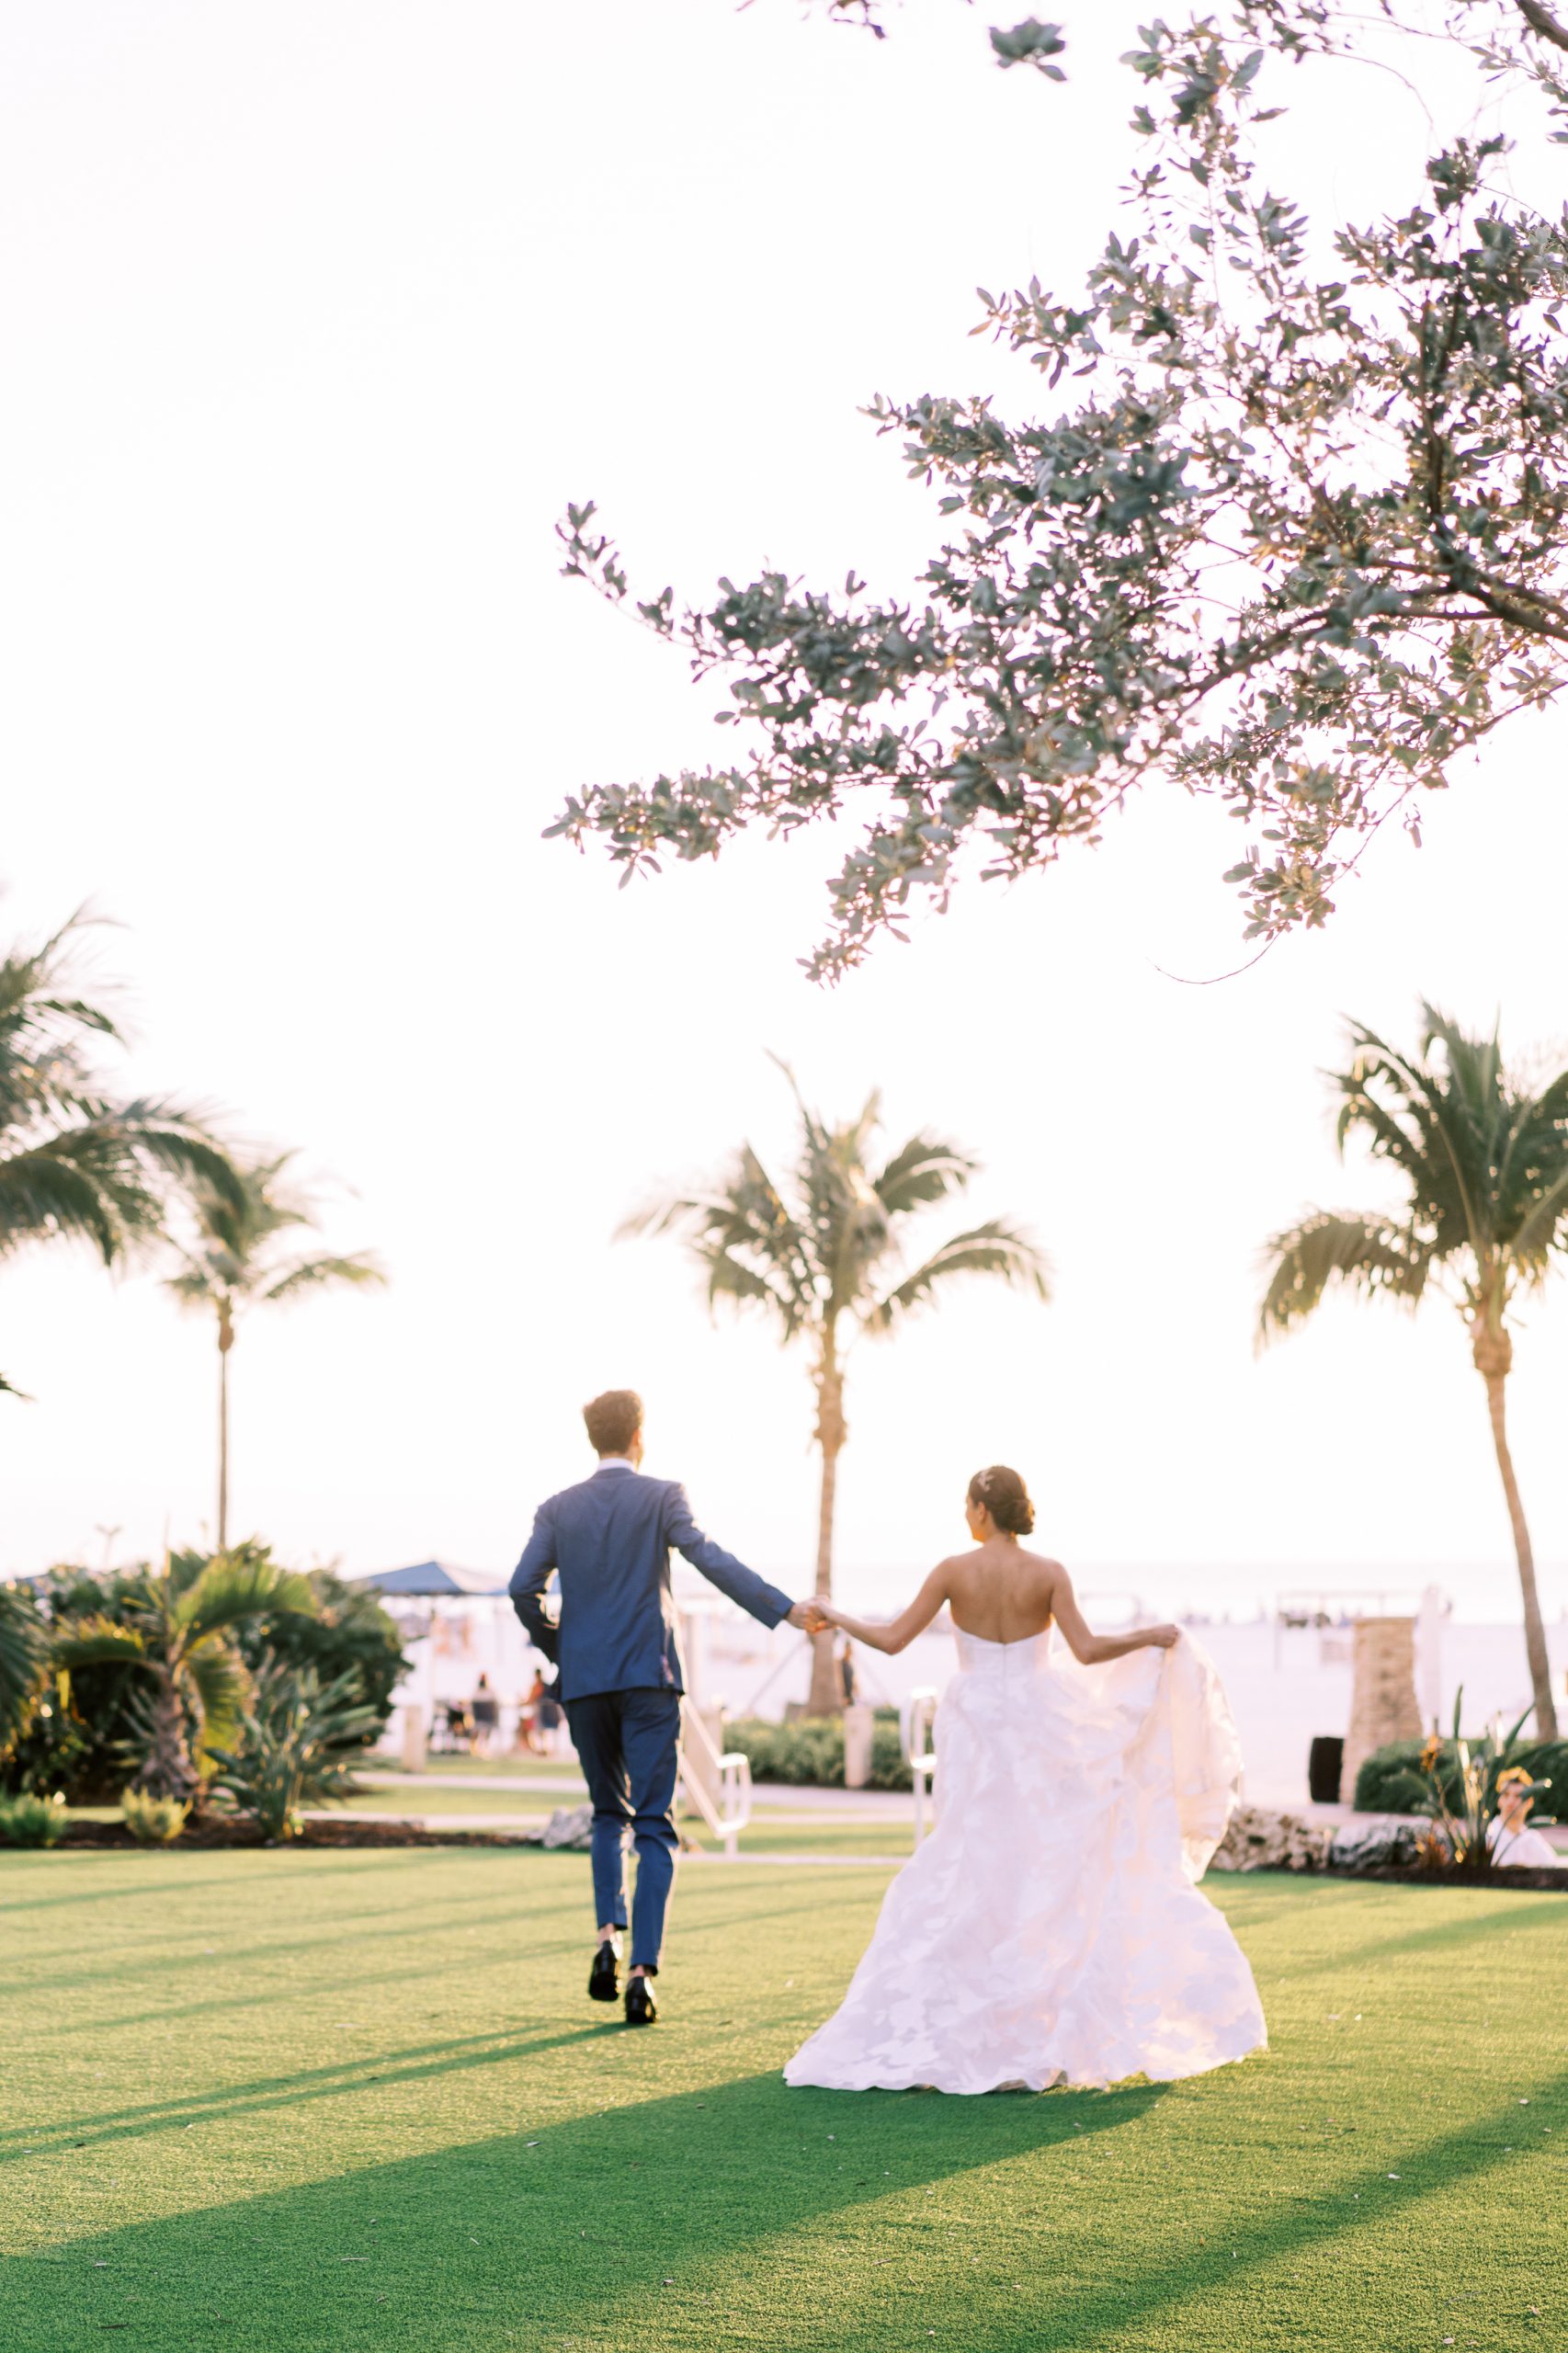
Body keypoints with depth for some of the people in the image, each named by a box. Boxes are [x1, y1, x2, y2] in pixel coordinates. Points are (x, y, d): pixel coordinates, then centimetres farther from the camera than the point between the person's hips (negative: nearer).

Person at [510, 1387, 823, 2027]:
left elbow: (523, 1588, -2)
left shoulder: (558, 1509, 7)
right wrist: (785, 1609, -16)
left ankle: (608, 1937, 1)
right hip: (647, 1676, -3)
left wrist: (557, 1648, 13)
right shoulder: (661, 1497, -1)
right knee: (653, 1824, 0)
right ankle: (643, 1969, -10)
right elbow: (711, 1560, -14)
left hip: (583, 1683, 3)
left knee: (609, 1813, 20)